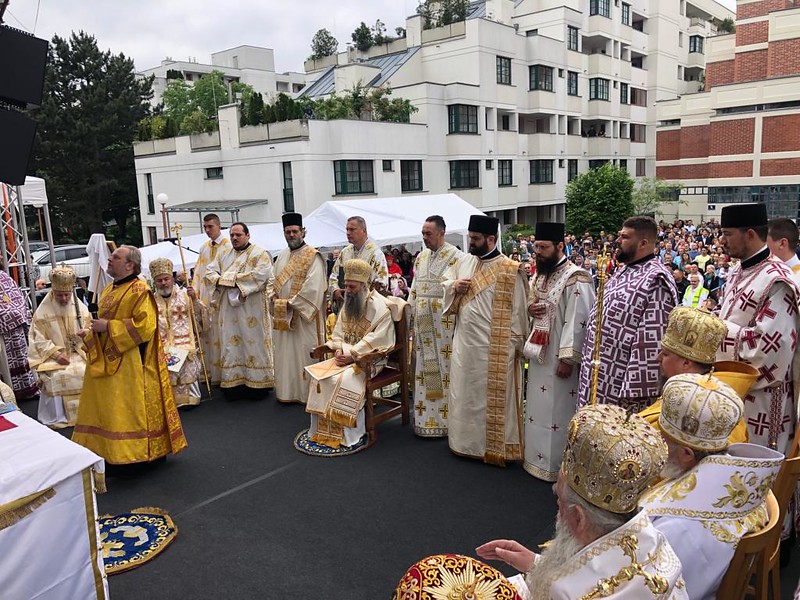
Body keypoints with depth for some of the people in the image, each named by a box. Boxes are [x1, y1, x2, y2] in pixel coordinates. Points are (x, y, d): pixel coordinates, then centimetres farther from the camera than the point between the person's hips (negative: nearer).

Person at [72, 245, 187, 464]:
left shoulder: (139, 291, -13)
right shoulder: (109, 291, 14)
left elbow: (145, 326, -23)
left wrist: (107, 326, -20)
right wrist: (91, 332, 3)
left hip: (130, 366, -9)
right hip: (107, 361, 9)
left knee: (129, 410, -2)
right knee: (107, 410, 12)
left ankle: (140, 452, 11)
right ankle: (113, 453, 23)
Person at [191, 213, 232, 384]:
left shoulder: (227, 246, -6)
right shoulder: (204, 247, 14)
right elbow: (199, 271, 13)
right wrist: (195, 290, 4)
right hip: (205, 298, 7)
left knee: (220, 335, -3)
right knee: (206, 334, 9)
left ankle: (221, 373, 5)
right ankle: (209, 372, 19)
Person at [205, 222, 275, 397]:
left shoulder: (260, 254, -3)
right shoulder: (224, 256, 16)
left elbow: (260, 274, -18)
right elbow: (209, 272, 10)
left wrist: (230, 279, -14)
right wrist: (220, 280, -13)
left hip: (252, 309, -5)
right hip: (229, 309, 5)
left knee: (253, 342, 0)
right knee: (231, 343, 6)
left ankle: (258, 382, 7)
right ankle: (233, 381, 12)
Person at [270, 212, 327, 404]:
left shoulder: (313, 256, -9)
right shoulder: (281, 256, 14)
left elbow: (313, 288, -18)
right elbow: (274, 283, 16)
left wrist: (292, 303, -16)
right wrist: (276, 303, -1)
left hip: (304, 315, -7)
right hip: (282, 316, 7)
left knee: (305, 353, -1)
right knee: (284, 353, 11)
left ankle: (307, 392, 9)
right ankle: (287, 392, 22)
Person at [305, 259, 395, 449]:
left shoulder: (379, 305, -13)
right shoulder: (348, 303, 12)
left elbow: (377, 339, -20)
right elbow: (338, 333, 15)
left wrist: (352, 355, -22)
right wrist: (339, 350, -6)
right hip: (346, 356, 7)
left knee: (343, 380, -30)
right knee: (318, 375, -13)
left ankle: (347, 433, -17)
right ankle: (322, 429, -6)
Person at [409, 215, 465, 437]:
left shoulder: (456, 257, -7)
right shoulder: (421, 258, 14)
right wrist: (413, 315, 14)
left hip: (444, 323, -6)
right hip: (422, 323, 7)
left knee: (443, 370, -1)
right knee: (424, 369, 11)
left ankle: (445, 418, 9)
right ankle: (425, 418, 21)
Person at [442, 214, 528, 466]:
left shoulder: (509, 271, -11)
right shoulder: (464, 262, 7)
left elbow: (517, 310, -10)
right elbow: (446, 281, 20)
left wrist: (516, 345, -10)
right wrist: (454, 286, -4)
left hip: (495, 349, -6)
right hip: (464, 343, 6)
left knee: (493, 398, 3)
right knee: (465, 393, 16)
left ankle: (494, 445, 17)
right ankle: (467, 440, 31)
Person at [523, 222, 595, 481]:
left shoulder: (575, 279, -17)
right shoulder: (539, 275, 11)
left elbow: (577, 321, -21)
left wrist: (568, 358, -22)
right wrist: (530, 308, 0)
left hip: (560, 359, -9)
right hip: (539, 355, 9)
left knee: (559, 411, 1)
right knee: (538, 409, 17)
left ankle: (559, 465, 15)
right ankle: (538, 458, 31)